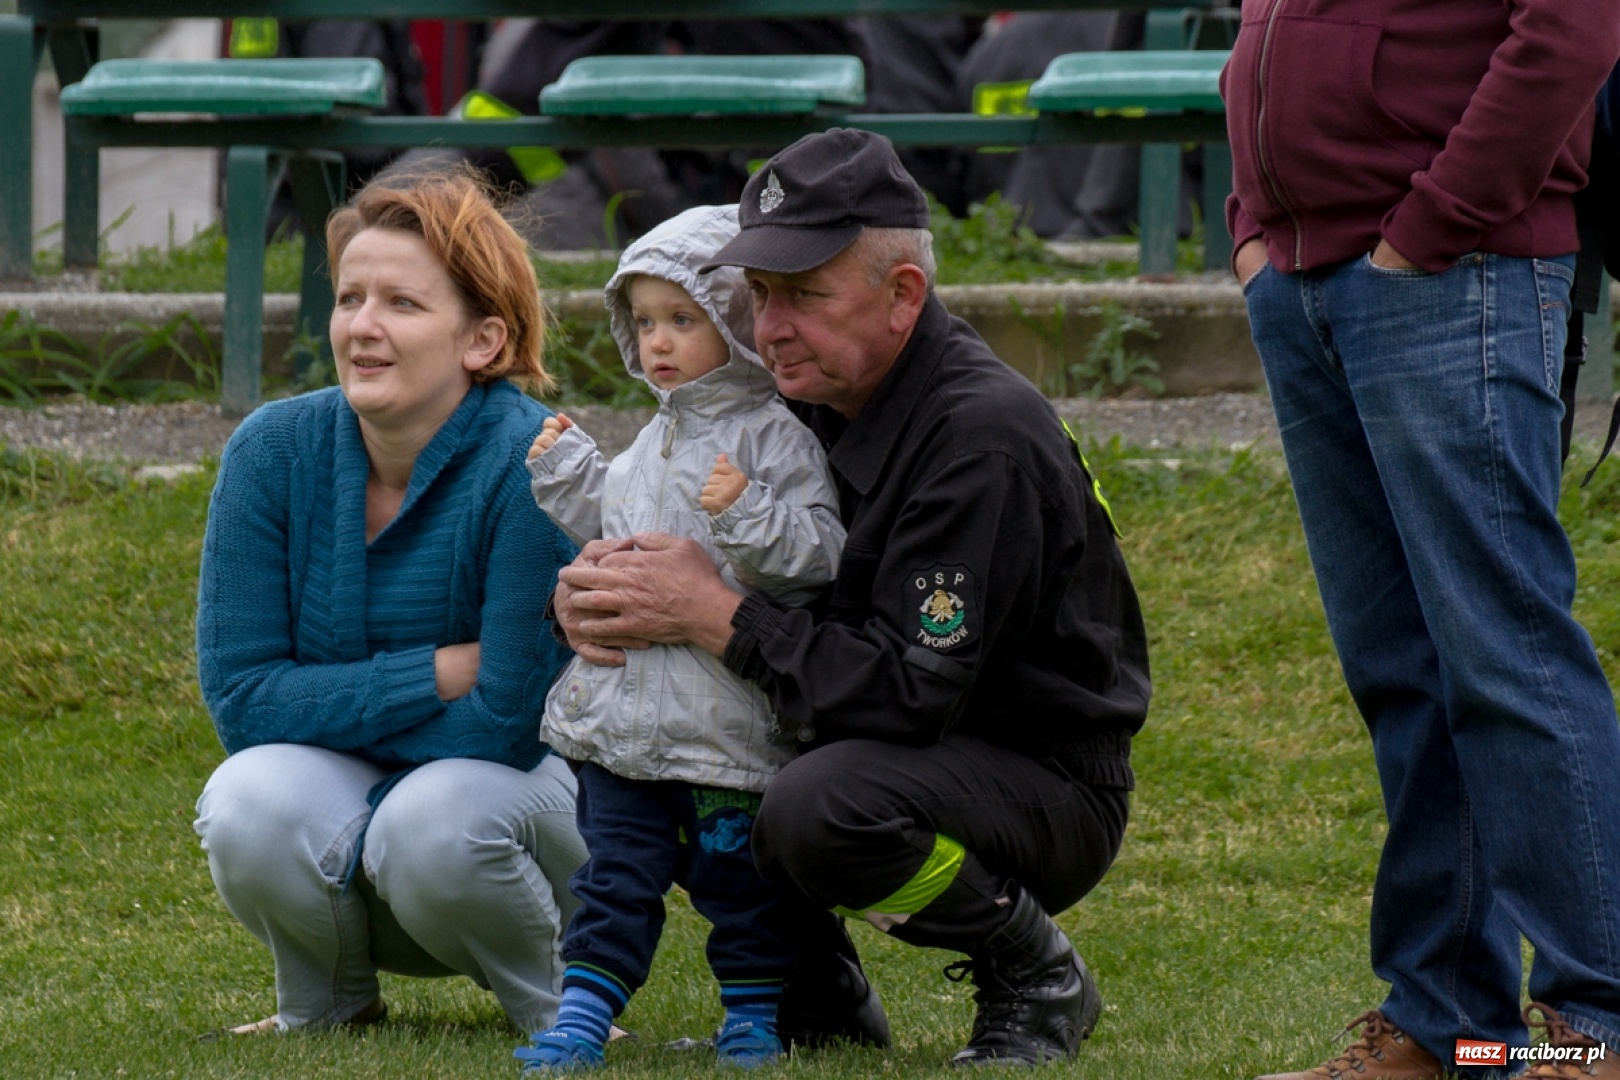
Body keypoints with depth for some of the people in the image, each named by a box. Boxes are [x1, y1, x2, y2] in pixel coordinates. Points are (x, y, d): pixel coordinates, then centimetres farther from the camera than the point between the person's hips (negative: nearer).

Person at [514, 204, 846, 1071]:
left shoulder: (774, 439, -10)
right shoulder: (658, 440, 15)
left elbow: (818, 553, -17)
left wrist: (748, 515, -31)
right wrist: (567, 475, 20)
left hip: (730, 718, -6)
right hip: (625, 707, 6)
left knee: (737, 870, 6)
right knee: (616, 870, 7)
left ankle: (752, 1015, 20)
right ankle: (582, 1015, 8)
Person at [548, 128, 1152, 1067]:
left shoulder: (982, 435, -24)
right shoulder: (816, 399, 2)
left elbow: (914, 690, -29)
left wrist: (713, 615, -26)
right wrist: (598, 594, -14)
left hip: (1048, 785, -8)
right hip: (902, 745, 8)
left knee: (824, 808, -35)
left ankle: (1037, 979, -9)